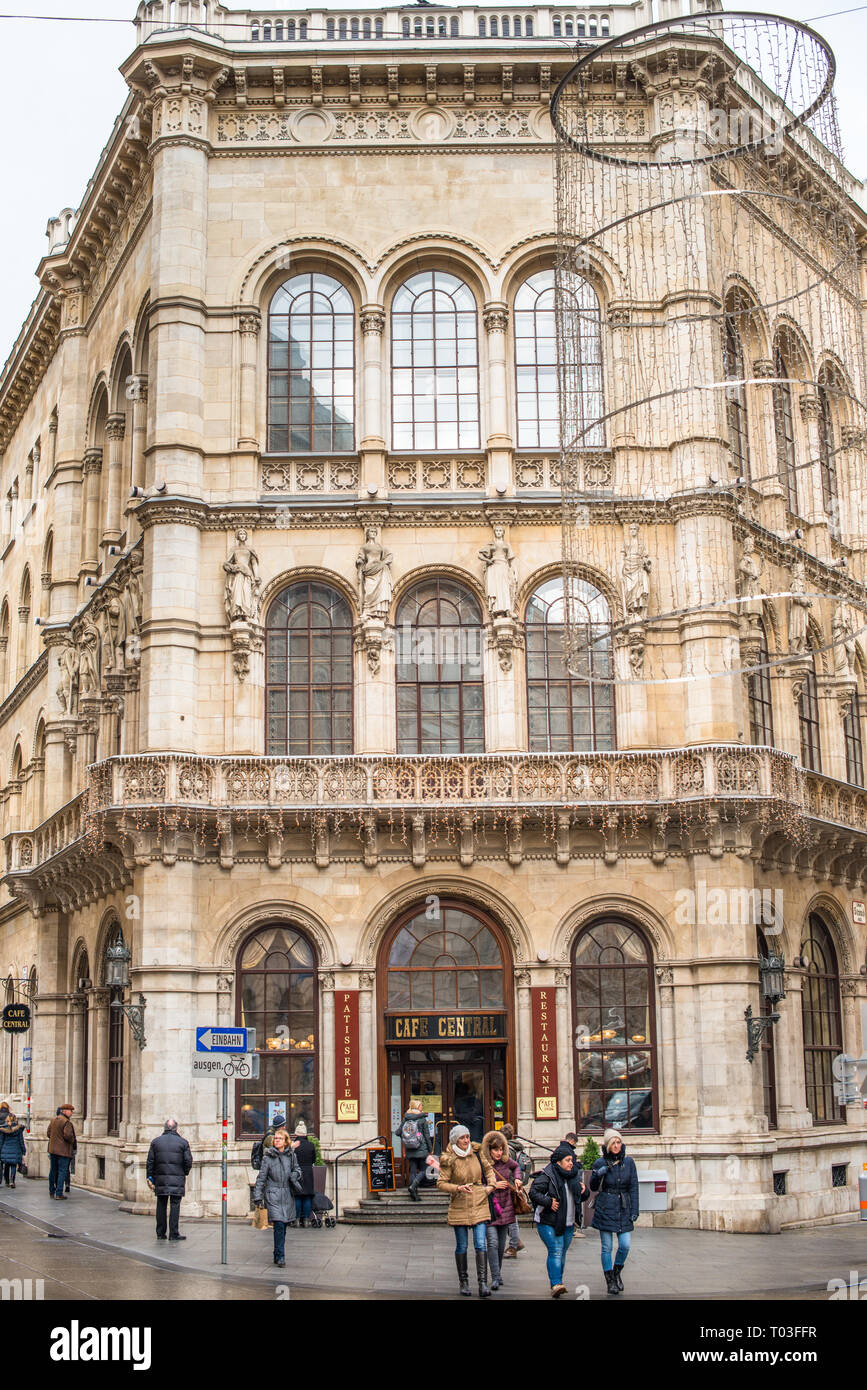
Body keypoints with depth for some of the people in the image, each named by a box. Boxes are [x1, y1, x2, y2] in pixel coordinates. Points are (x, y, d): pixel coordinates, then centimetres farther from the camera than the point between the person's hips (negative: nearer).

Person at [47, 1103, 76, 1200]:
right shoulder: (67, 1122, -17)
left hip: (52, 1149, 8)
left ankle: (51, 1191, 28)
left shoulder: (53, 1120, 9)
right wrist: (72, 1141, -6)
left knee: (53, 1170, 18)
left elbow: (49, 1132, 13)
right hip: (63, 1151, -8)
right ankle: (59, 1194, -3)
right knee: (62, 1171, -2)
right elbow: (68, 1135, -25)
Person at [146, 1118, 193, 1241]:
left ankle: (160, 1233, 11)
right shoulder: (183, 1142, 0)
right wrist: (184, 1173, 13)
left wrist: (150, 1177, 7)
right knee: (175, 1205, -1)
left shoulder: (155, 1142, 6)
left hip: (160, 1180, 2)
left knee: (161, 1205, 9)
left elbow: (150, 1161, 3)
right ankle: (173, 1233, -4)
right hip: (177, 1180, -2)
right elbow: (188, 1161, -3)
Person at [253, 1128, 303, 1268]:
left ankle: (278, 1255, 23)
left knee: (284, 1226, 8)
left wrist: (295, 1175, -5)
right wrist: (257, 1196, -4)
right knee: (279, 1225, -14)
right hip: (273, 1195, -3)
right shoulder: (268, 1157, -3)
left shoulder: (291, 1155, 5)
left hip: (287, 1195, 3)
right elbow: (261, 1177, -1)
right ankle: (280, 1257, -9)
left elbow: (297, 1169, 19)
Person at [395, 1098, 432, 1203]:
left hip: (409, 1150, 4)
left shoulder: (405, 1119, 2)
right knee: (423, 1170, 6)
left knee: (413, 1171, 9)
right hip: (421, 1149, -4)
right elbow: (427, 1136, -5)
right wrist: (430, 1149, 4)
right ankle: (412, 1186, -14)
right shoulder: (422, 1119, -8)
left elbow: (398, 1132, 4)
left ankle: (414, 1194, 7)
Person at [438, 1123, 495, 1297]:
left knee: (481, 1245, -8)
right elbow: (441, 1183, -8)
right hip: (459, 1206, -2)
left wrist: (491, 1184, 4)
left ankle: (483, 1283, -8)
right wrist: (458, 1188, -22)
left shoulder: (477, 1152, 2)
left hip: (479, 1204, 2)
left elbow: (488, 1168, 18)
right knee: (461, 1246, 6)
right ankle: (463, 1281, 22)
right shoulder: (449, 1160, -8)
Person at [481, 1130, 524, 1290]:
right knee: (493, 1243, -15)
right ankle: (495, 1278, -12)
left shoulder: (505, 1161, 2)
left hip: (505, 1208, 5)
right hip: (489, 1209, -5)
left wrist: (517, 1179, 10)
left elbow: (516, 1167, 26)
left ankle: (498, 1273, 28)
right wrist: (493, 1186, -19)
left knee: (501, 1245, 12)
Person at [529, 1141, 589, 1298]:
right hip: (549, 1223, -6)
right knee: (555, 1251, -15)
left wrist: (583, 1191, 2)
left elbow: (581, 1197, 24)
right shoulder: (547, 1176, -11)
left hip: (568, 1224, 6)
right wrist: (548, 1202, -22)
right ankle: (555, 1285, -18)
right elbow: (534, 1192, -14)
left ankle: (557, 1281, 25)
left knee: (562, 1253, 12)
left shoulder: (574, 1175, 10)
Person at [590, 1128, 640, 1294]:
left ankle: (617, 1273, 24)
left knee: (625, 1245, -3)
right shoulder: (600, 1163, -1)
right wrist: (597, 1175, -13)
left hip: (623, 1209, 1)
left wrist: (634, 1211, 0)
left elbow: (634, 1187, 5)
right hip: (605, 1209, -1)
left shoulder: (628, 1162, 2)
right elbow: (593, 1187, 7)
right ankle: (610, 1281, 13)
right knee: (607, 1247, 0)